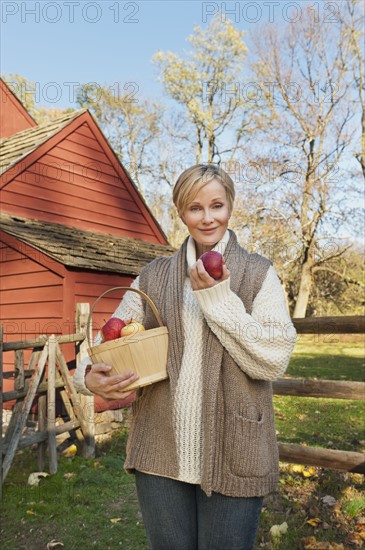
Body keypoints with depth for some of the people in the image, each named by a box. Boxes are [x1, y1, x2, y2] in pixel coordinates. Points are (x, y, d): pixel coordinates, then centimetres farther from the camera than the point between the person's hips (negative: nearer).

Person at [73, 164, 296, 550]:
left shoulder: (258, 274, 0)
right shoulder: (154, 276, 7)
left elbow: (273, 361, -9)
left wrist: (218, 298, -16)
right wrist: (90, 376, -11)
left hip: (231, 458, -2)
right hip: (161, 455, 2)